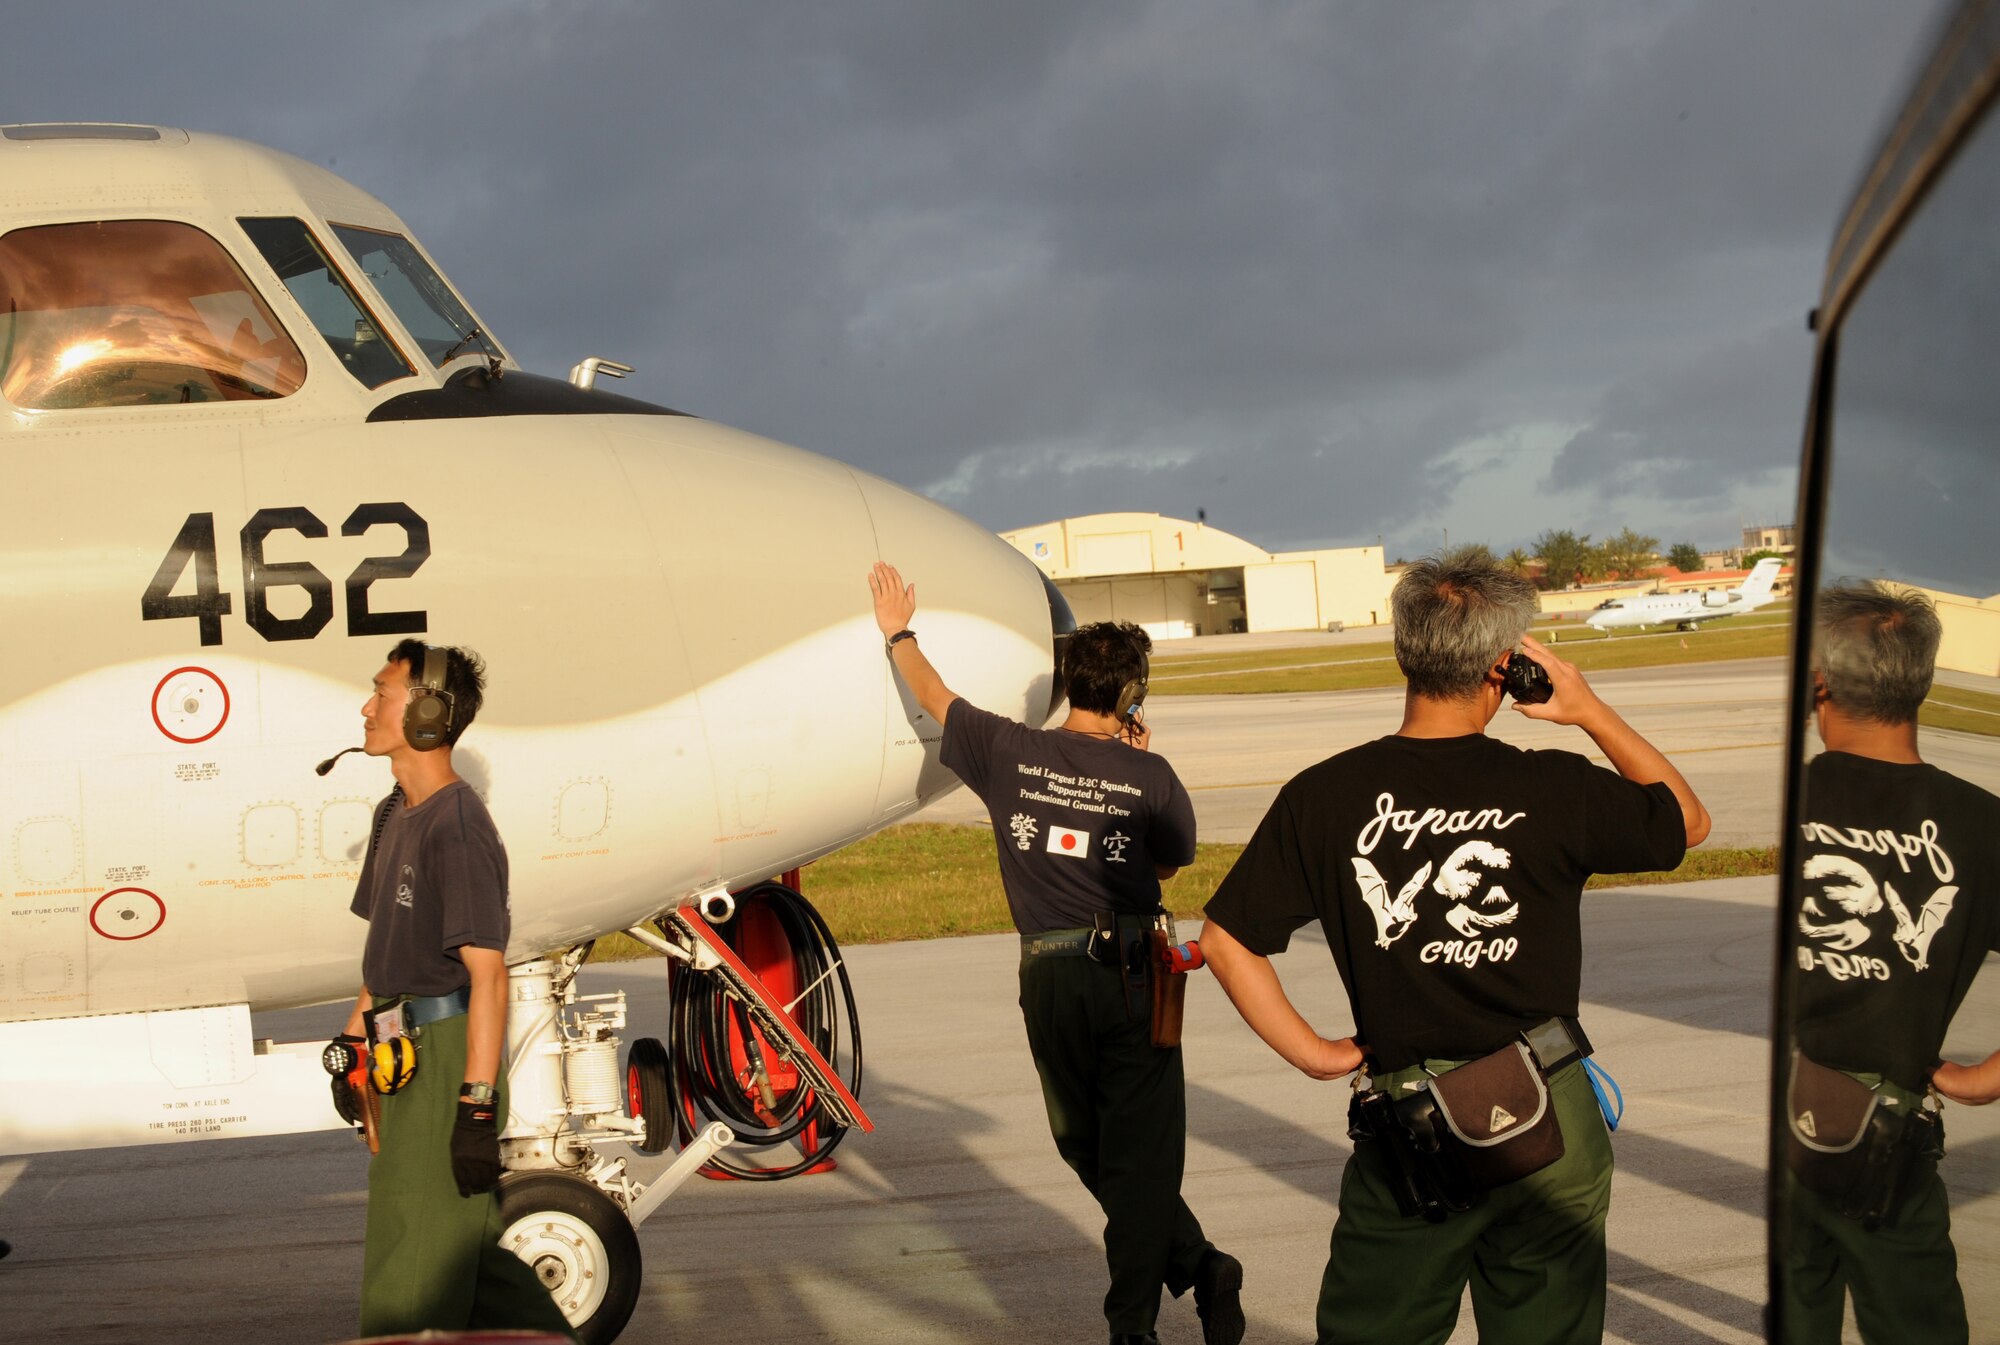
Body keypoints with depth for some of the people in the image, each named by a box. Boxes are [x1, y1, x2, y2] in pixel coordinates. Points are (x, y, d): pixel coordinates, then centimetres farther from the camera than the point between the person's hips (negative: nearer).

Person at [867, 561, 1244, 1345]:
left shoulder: (1010, 754, -4)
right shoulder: (1149, 776, -8)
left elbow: (934, 697, 12)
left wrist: (899, 632, 29)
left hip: (1052, 979, 2)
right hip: (1132, 974, -1)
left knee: (1085, 1147, 18)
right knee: (1139, 1152, 6)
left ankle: (1194, 1266, 15)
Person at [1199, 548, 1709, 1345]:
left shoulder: (1323, 798, -7)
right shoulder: (1554, 792, -9)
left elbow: (1226, 941, -3)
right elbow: (1688, 820, 10)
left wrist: (1313, 1055, 3)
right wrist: (1590, 711, 9)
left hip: (1406, 1129, 0)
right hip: (1548, 1125, 0)